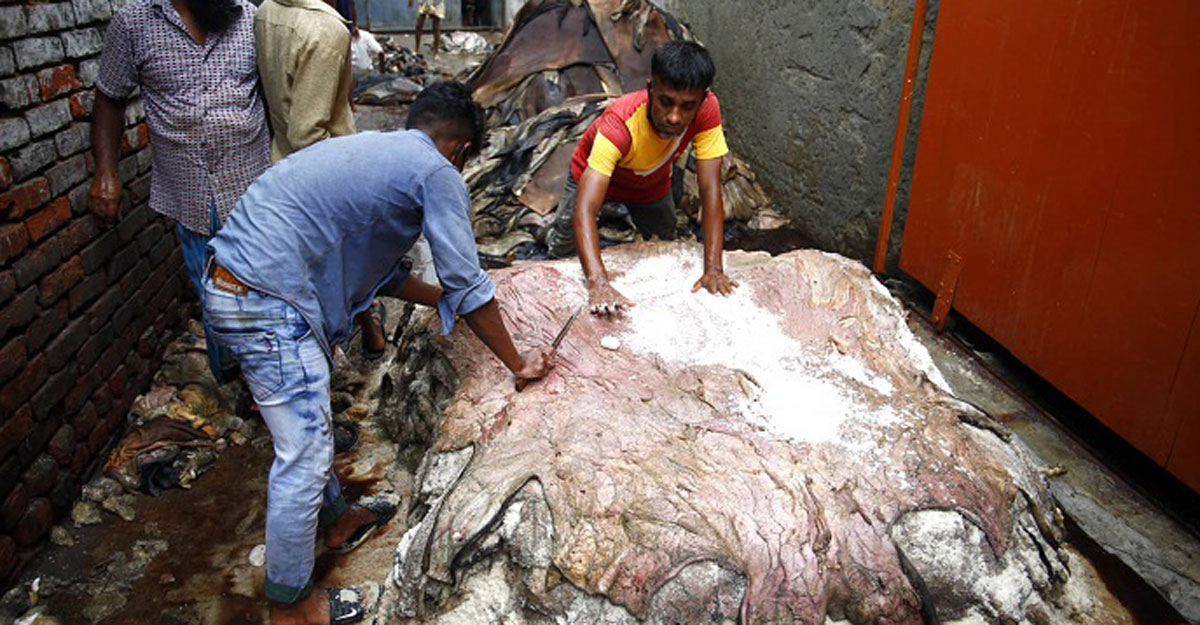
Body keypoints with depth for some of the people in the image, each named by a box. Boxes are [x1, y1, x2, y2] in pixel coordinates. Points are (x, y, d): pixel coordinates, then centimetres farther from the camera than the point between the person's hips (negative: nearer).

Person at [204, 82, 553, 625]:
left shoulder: (370, 151, 20)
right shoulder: (436, 172, -7)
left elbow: (382, 271, 26)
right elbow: (467, 287, -6)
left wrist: (446, 299, 34)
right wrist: (517, 365, 4)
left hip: (228, 287, 10)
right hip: (269, 305, -10)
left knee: (309, 423, 26)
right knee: (305, 456, 3)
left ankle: (336, 520, 47)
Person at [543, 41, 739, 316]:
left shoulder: (706, 110, -36)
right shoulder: (619, 123, -46)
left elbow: (710, 190, -34)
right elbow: (584, 209, -52)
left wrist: (714, 268, -42)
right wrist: (599, 284, -65)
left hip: (652, 184, 3)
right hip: (596, 174, -3)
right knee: (561, 249, 5)